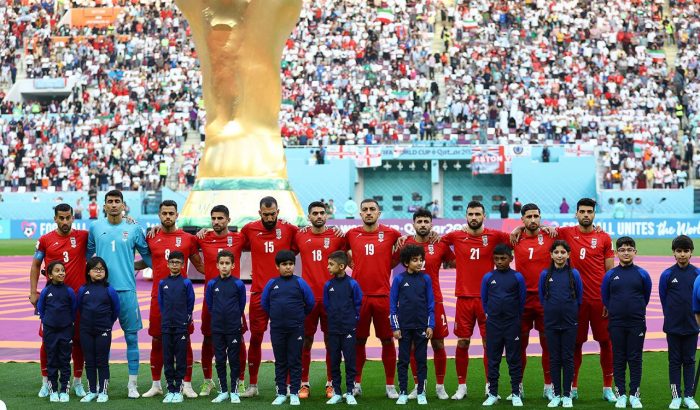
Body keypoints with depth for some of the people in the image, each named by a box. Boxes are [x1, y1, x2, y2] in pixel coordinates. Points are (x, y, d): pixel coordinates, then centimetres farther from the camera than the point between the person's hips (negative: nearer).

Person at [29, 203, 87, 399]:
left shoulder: (83, 236, 1)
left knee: (78, 340, 6)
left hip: (78, 296, 0)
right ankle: (45, 382, 15)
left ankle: (78, 381, 17)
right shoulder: (45, 240, 3)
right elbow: (35, 266, 9)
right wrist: (33, 292, 3)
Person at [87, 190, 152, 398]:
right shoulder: (95, 228, 7)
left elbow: (146, 255, 9)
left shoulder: (134, 229, 3)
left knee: (131, 336, 0)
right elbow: (87, 254, 16)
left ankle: (133, 384, 6)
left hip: (126, 289, -1)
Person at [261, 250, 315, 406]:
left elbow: (310, 303, 3)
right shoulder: (271, 283, 1)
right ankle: (281, 393, 16)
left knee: (295, 362, 4)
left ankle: (294, 393, 10)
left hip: (296, 329, -2)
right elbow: (264, 303, 12)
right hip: (277, 329, 2)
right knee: (280, 362, 9)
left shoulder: (300, 282, -4)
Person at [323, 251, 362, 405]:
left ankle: (349, 393, 9)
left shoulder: (352, 284, -8)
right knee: (334, 362, 7)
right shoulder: (328, 285, 1)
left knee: (350, 362, 2)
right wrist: (334, 317, 11)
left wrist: (353, 319, 3)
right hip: (333, 330, 3)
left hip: (349, 329, -3)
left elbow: (358, 304, 1)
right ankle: (336, 393, 14)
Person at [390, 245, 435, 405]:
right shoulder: (399, 279, -3)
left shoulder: (426, 279, 1)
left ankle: (421, 393, 13)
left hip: (421, 327, 1)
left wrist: (430, 326, -2)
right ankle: (403, 393, 12)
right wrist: (395, 327, -4)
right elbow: (393, 304, 0)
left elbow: (430, 304, 4)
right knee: (403, 361, 5)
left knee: (421, 360, 6)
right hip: (404, 326, -1)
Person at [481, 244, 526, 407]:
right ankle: (493, 393, 14)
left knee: (514, 359, 4)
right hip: (493, 325, 2)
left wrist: (515, 317, 10)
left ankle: (516, 394, 10)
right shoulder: (488, 277, 0)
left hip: (512, 325, -2)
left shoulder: (517, 277, -4)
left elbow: (522, 300, 5)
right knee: (493, 360, 7)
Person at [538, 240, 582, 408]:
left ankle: (567, 395, 9)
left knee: (567, 358, 3)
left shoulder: (574, 274, -3)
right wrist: (551, 309, 11)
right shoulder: (545, 274, 0)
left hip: (569, 323, -1)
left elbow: (579, 297, 6)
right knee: (554, 358, 6)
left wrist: (570, 311, 9)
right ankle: (556, 394, 12)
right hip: (551, 322, 1)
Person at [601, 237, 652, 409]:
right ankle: (620, 395, 11)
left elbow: (646, 296, 12)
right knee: (619, 359, 5)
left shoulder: (642, 274, -1)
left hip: (637, 323, 0)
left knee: (635, 359, 3)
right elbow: (605, 297, 11)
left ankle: (634, 395, 10)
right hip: (616, 324, 0)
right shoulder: (610, 275, 0)